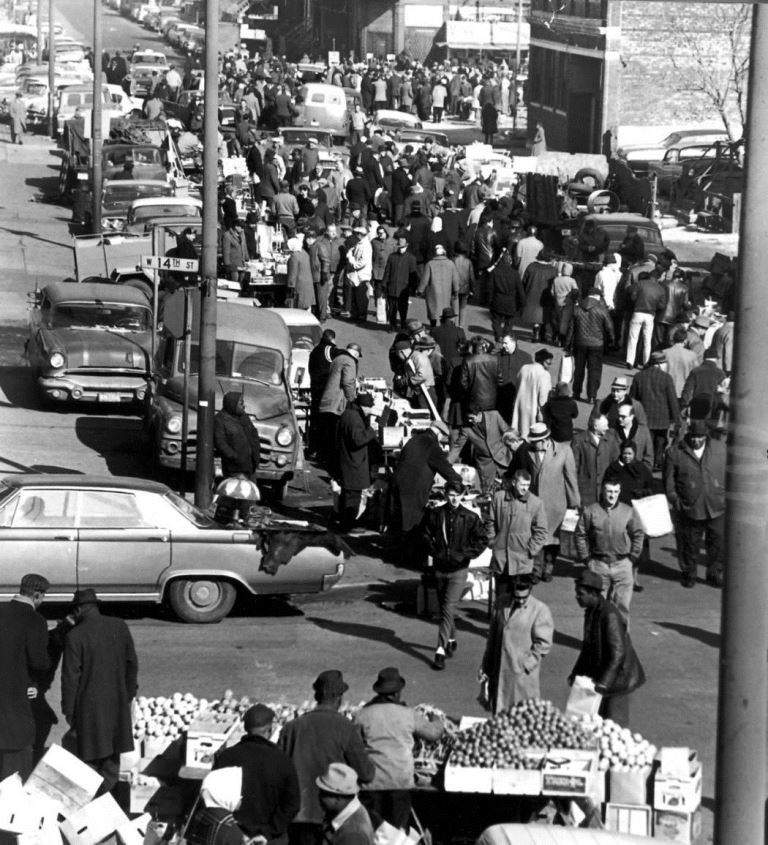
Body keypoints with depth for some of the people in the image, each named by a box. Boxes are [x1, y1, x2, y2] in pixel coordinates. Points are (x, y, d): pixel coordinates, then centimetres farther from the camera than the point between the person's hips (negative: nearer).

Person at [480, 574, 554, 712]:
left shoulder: (541, 611, -9)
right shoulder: (501, 603, 6)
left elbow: (543, 644, -9)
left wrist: (526, 665, -14)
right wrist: (486, 666, 15)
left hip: (523, 674, -5)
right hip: (498, 672, 5)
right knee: (498, 712, 11)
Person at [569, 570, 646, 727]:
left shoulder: (610, 615, -24)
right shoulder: (591, 611, 4)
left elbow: (618, 653, -25)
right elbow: (588, 646, 15)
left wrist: (604, 682, -27)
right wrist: (576, 673, 11)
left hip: (616, 677, -9)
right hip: (599, 674, 9)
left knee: (615, 724, -2)